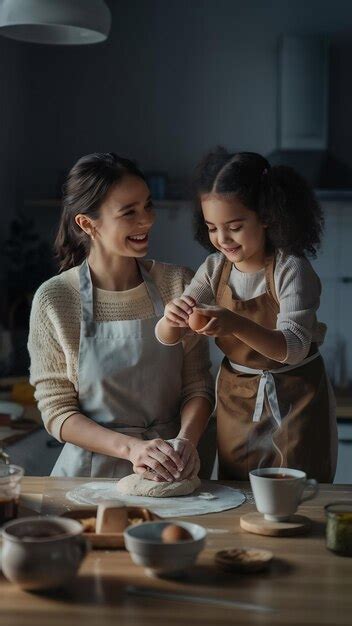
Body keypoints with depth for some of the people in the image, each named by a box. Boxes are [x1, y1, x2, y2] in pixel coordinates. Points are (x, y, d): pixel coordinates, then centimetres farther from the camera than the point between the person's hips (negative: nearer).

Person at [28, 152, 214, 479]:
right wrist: (132, 448, -16)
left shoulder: (178, 283, 2)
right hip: (90, 472, -1)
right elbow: (57, 412, -3)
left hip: (168, 474, 2)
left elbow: (197, 387, 5)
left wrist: (185, 440, -14)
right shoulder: (53, 300, -4)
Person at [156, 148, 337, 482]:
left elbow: (294, 348, -26)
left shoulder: (291, 270, -18)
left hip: (293, 399, -4)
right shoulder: (214, 269, -3)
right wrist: (172, 317, -29)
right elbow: (167, 338, -5)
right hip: (235, 400, 5)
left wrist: (235, 324, -42)